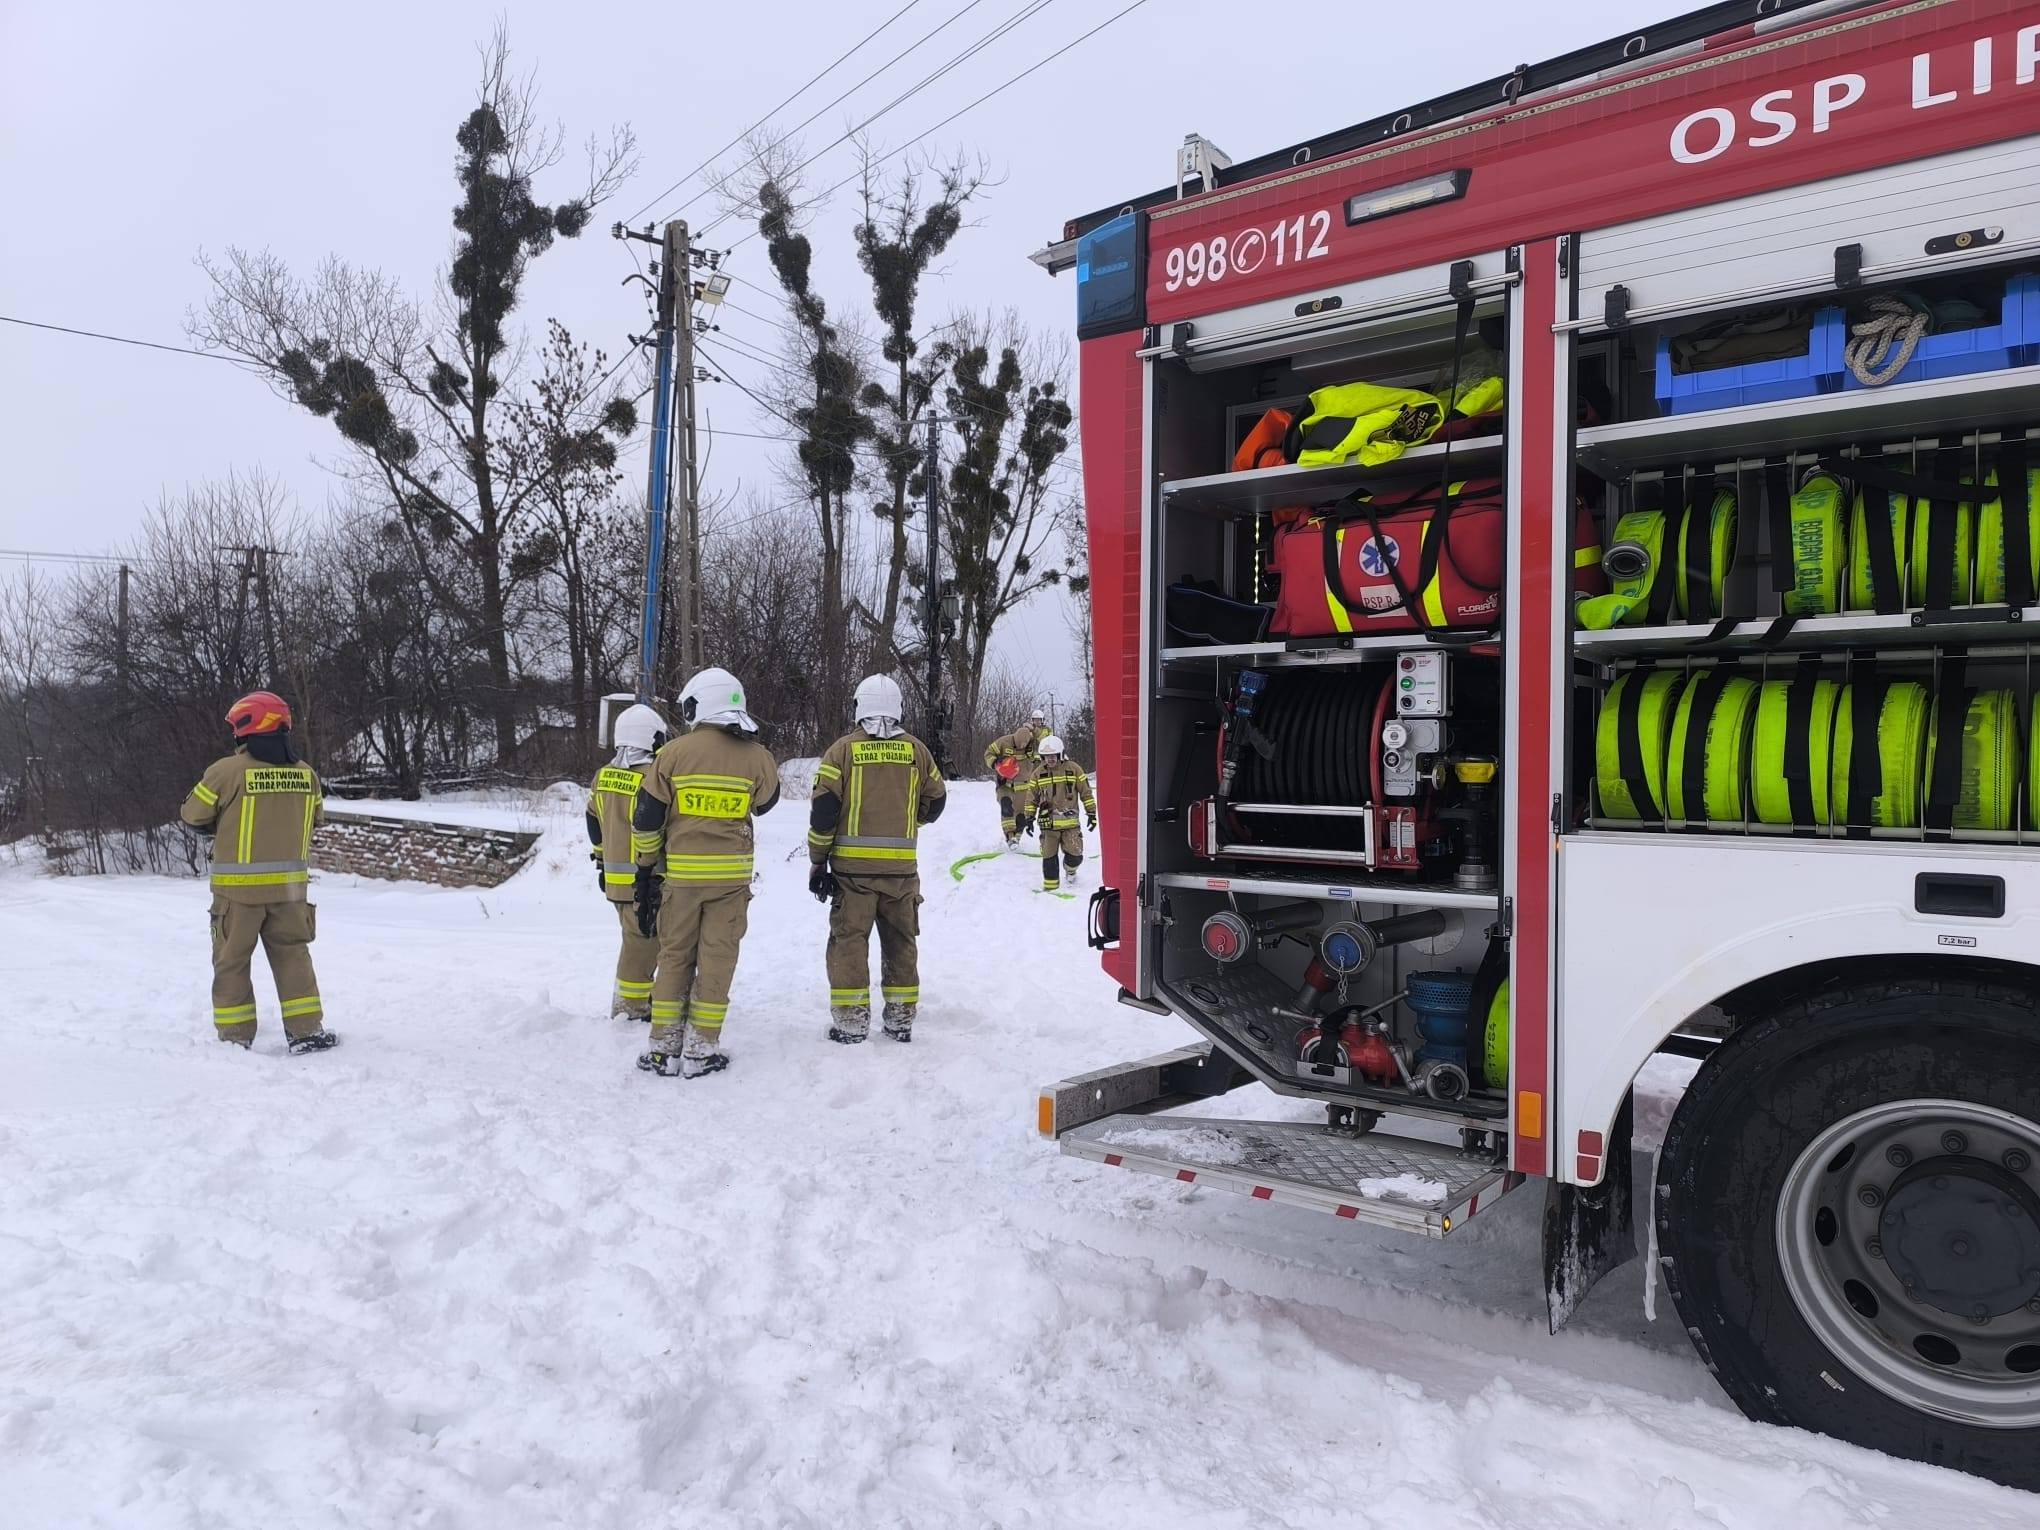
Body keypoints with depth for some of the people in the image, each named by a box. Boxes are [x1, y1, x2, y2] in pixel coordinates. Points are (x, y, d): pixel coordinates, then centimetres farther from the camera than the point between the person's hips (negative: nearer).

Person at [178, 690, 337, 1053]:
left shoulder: (227, 770, -12)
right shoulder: (305, 772, 2)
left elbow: (193, 817, -2)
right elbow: (315, 818, 14)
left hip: (238, 886, -3)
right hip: (289, 885, 3)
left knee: (232, 960, 10)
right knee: (291, 955, 12)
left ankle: (235, 1035, 15)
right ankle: (306, 1030, 9)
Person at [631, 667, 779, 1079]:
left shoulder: (672, 754, -4)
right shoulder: (757, 757, -3)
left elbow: (646, 818, -2)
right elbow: (765, 802, 17)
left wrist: (646, 868, 9)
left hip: (680, 874, 0)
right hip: (732, 875, 0)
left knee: (674, 957, 11)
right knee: (717, 959, 6)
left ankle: (663, 1047, 15)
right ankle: (700, 1050, 9)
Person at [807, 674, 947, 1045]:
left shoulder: (843, 749, -4)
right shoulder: (916, 750, 4)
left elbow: (823, 809, -6)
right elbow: (935, 801, 15)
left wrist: (818, 862, 2)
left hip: (852, 865, -2)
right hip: (901, 866, 3)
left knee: (849, 938, 5)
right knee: (901, 940, 13)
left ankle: (851, 1020, 6)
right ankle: (901, 1019, 19)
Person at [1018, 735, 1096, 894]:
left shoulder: (1073, 768, -1)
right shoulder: (1039, 773, 5)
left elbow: (1086, 792, 4)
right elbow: (1031, 797, 12)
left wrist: (1091, 813, 4)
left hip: (1070, 822, -1)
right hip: (1048, 823, 1)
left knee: (1075, 856, -6)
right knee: (1049, 856, 1)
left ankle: (1070, 869, 28)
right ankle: (1050, 886, 13)